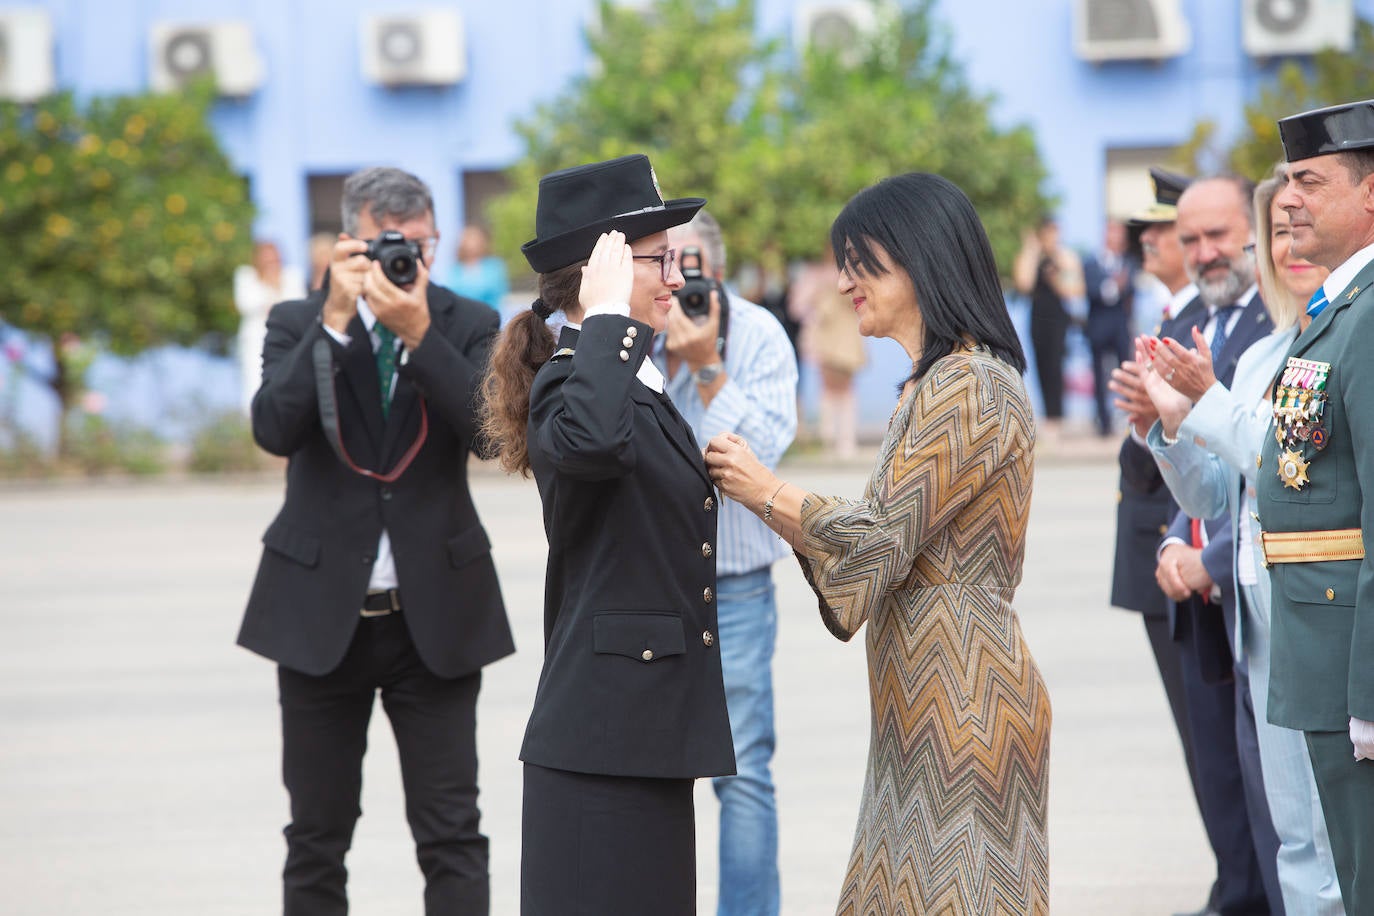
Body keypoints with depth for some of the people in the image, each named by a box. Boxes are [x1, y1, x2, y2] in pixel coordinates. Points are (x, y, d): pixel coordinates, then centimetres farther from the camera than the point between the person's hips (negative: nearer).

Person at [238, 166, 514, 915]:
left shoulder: (466, 326, 2)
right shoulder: (298, 324, 1)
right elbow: (275, 429, -16)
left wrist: (419, 332, -23)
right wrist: (334, 319, -21)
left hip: (435, 614, 0)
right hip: (321, 612, 0)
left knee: (451, 837, -2)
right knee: (316, 840, 9)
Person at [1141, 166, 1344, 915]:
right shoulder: (1260, 358, 15)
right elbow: (1212, 500, 19)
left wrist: (1212, 403, -16)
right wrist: (1173, 422, 2)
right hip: (1261, 617, 8)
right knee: (1298, 840, 12)